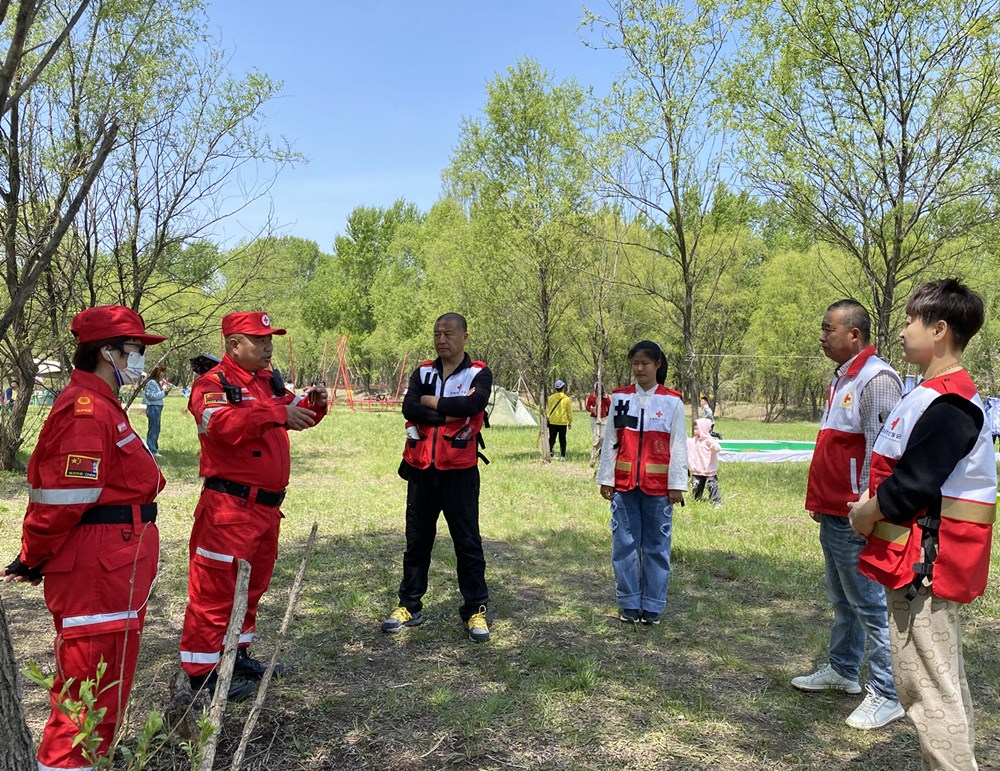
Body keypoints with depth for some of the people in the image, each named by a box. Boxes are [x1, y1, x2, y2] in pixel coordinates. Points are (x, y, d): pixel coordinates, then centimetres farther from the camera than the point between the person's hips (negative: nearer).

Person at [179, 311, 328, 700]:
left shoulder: (270, 380, 15)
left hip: (267, 505, 9)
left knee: (253, 583, 20)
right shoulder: (213, 384, -12)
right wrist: (277, 413, -35)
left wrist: (312, 404, -1)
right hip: (229, 506, -9)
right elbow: (221, 423, -30)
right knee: (215, 587, -2)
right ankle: (202, 672, 10)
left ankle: (237, 653, 36)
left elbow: (293, 414, 22)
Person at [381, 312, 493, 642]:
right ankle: (409, 606, 24)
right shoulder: (423, 372, 8)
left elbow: (473, 404, -23)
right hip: (421, 469, 4)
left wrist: (432, 402, -12)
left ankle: (475, 609, 16)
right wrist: (449, 414, -17)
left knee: (468, 542, 4)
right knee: (417, 540, 12)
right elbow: (408, 408, -9)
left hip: (459, 471, -3)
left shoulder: (479, 373, -2)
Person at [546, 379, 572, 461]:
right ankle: (562, 456, 6)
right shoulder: (566, 399, -5)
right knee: (562, 440, 7)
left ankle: (549, 452, -3)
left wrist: (547, 418, 13)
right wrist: (570, 422, 10)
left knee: (552, 439, 9)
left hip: (552, 422, 1)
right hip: (563, 422, -1)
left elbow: (547, 410, 4)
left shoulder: (551, 398, -1)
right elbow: (569, 412, 1)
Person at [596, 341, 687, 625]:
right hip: (623, 484, 2)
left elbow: (678, 445, -1)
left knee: (657, 546, 6)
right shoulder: (619, 398, 4)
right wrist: (605, 479, 3)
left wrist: (677, 484, -4)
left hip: (658, 485, -1)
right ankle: (629, 604, 18)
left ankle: (653, 606, 18)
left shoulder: (672, 401, -1)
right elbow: (610, 441, 5)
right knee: (624, 544, 6)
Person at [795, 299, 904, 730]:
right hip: (832, 513, 10)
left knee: (868, 604, -1)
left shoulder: (876, 380, -16)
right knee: (841, 600, 20)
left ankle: (885, 694, 11)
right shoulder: (843, 379, 15)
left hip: (854, 517, -10)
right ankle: (842, 670, 33)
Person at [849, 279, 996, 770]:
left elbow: (912, 486, -24)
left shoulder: (948, 404, -20)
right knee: (944, 682, 20)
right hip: (922, 560, 11)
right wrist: (872, 507, 5)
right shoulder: (935, 394, 13)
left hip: (925, 562, -11)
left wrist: (867, 513, -8)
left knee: (926, 688, -2)